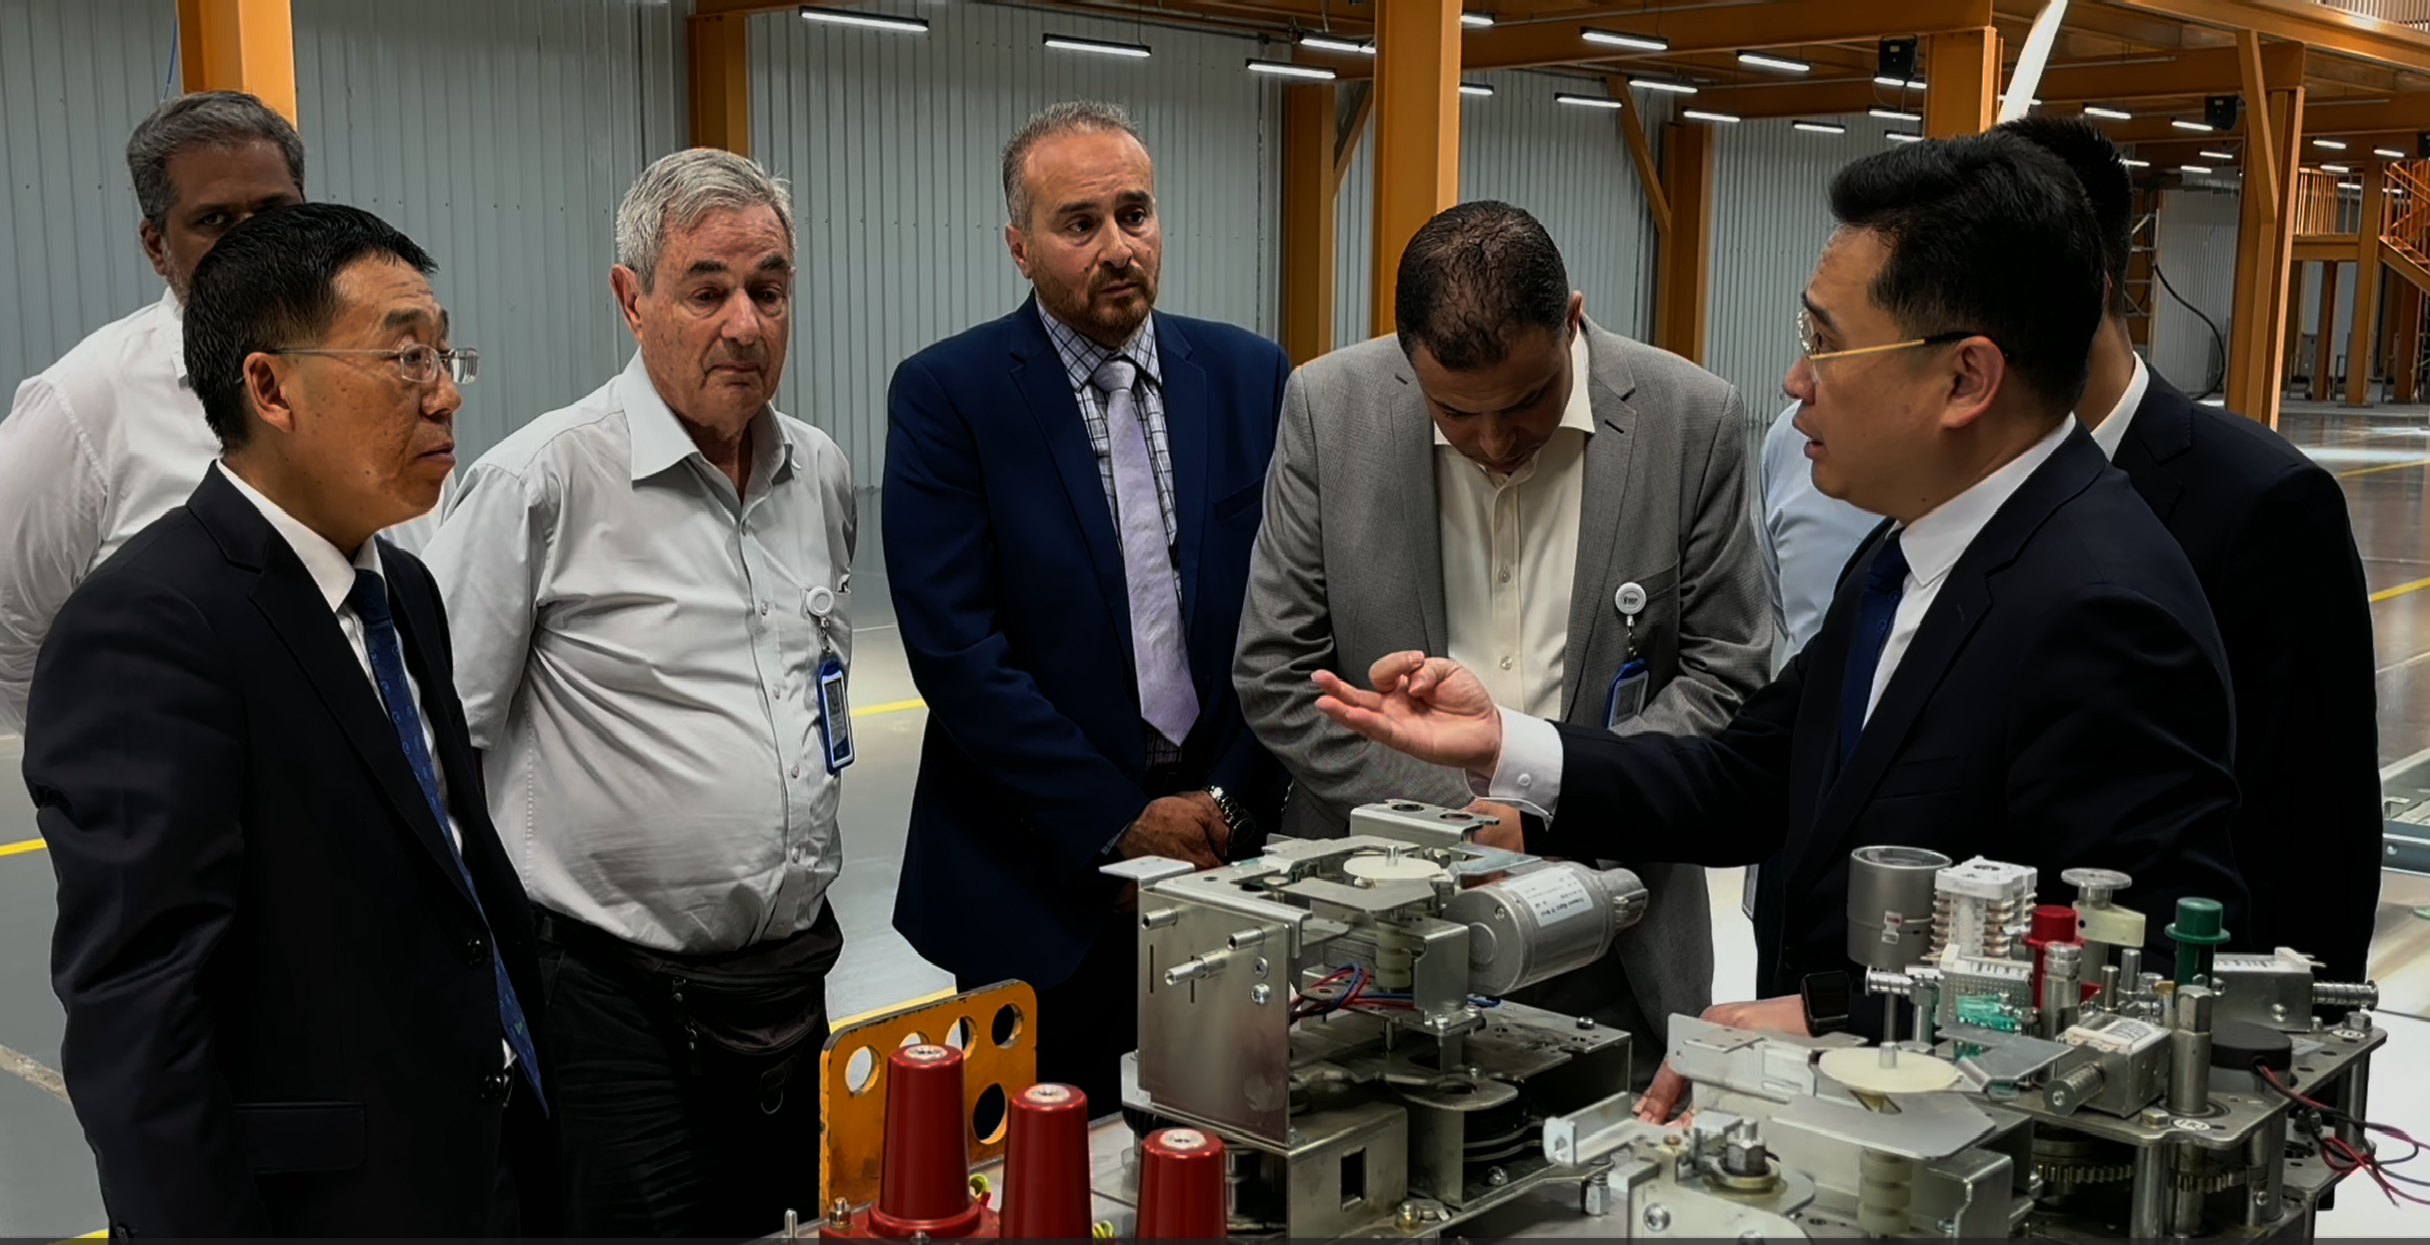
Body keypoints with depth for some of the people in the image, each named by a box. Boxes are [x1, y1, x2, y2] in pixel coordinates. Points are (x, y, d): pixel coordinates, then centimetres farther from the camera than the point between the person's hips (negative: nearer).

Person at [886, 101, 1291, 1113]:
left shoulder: (1252, 377, 5)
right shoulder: (946, 395, -6)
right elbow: (955, 648, -12)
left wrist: (1235, 800, -6)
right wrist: (1121, 822, -12)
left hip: (1230, 844, 3)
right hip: (1044, 871, -3)